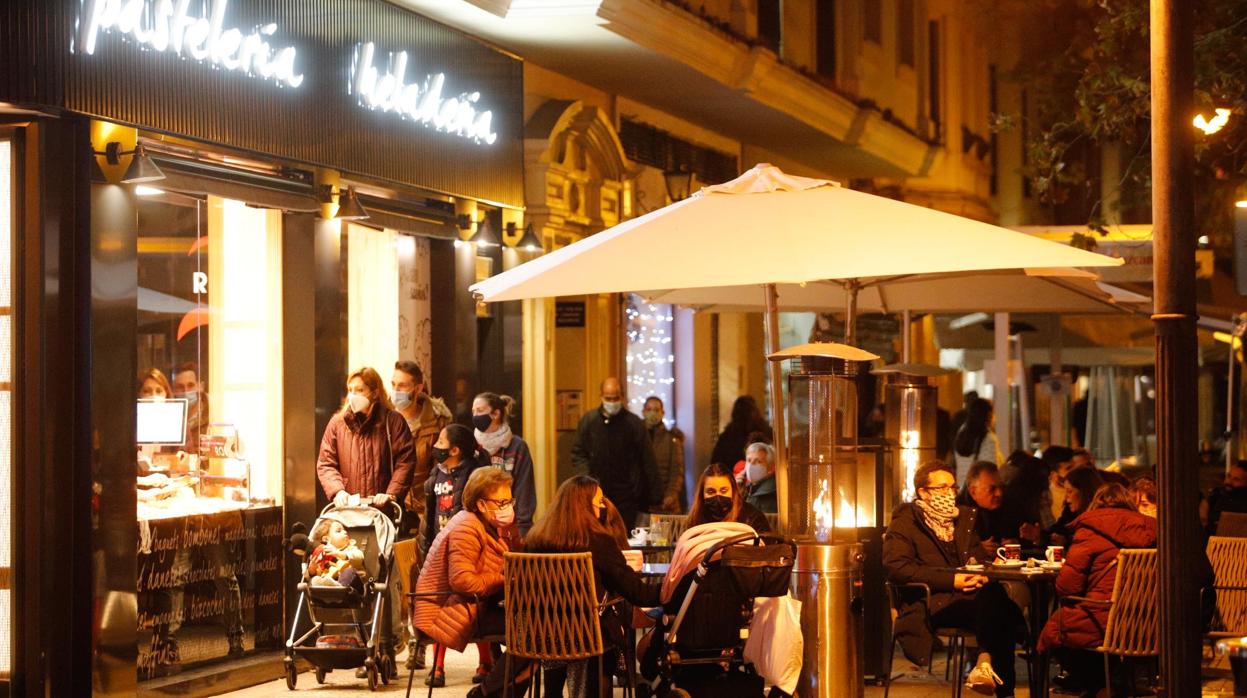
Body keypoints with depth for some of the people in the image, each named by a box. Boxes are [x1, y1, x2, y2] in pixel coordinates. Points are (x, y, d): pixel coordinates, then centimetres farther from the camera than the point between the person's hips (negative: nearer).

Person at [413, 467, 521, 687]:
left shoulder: (487, 524, 11)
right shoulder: (466, 529, -17)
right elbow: (462, 580, -27)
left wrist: (510, 528, -5)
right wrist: (504, 581, -18)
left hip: (471, 605, 10)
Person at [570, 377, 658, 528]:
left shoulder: (634, 423, 0)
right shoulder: (588, 421, 6)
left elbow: (647, 461, 2)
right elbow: (577, 454, 11)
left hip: (626, 494, -1)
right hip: (596, 492, 2)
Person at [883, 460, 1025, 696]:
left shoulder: (964, 517, 24)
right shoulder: (905, 522, 4)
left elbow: (978, 555, 23)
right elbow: (897, 567, -10)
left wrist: (981, 573, -5)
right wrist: (951, 580, -16)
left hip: (968, 596, 6)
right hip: (931, 604, -6)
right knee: (992, 602, -32)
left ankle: (985, 665, -31)